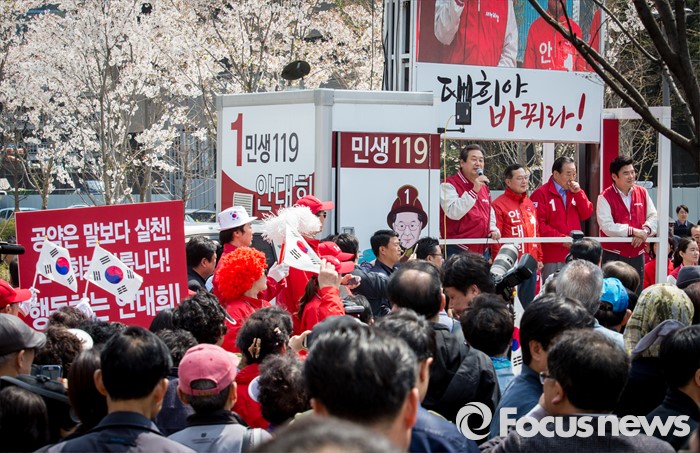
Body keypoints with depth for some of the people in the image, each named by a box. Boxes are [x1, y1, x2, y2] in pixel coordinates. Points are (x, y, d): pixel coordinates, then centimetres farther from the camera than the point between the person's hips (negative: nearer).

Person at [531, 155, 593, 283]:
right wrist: (562, 239, -15)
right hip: (552, 257, -6)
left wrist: (578, 193, -5)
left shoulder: (575, 192, 16)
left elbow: (586, 214, 6)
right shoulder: (541, 194, -5)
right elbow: (539, 225, -12)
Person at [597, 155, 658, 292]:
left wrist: (645, 231, -15)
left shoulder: (642, 193, 7)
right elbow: (607, 226, -19)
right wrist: (633, 231, -20)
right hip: (613, 255, -5)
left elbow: (653, 217, 6)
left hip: (637, 254, 5)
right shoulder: (605, 197, -9)